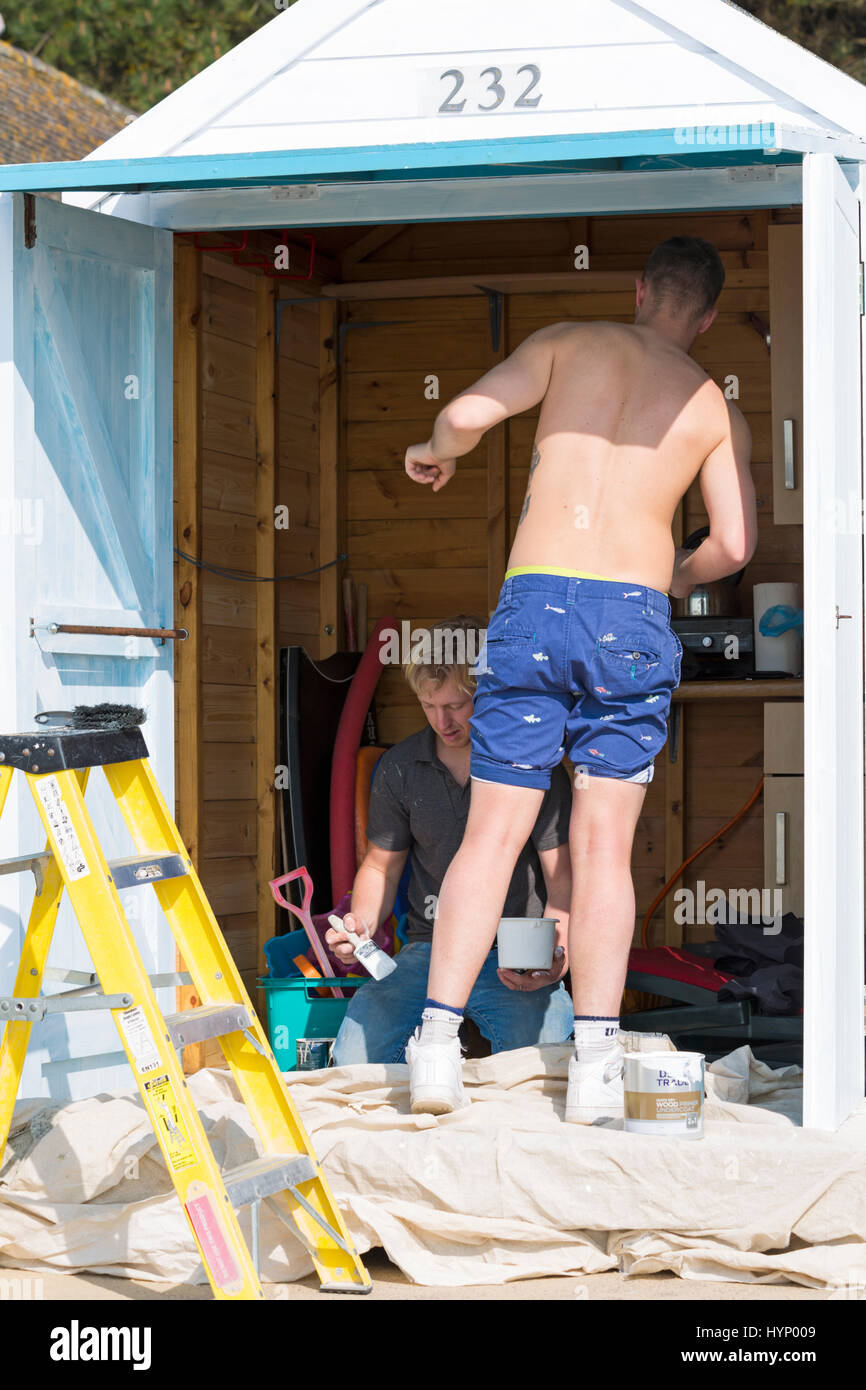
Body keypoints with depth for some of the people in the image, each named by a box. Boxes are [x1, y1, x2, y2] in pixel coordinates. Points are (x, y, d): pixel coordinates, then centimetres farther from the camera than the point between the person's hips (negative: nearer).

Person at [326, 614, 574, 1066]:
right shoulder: (398, 769, 9)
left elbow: (562, 875, -2)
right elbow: (381, 866, 19)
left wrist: (553, 957, -22)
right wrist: (361, 924, -4)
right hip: (430, 946, 3)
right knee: (353, 1057, -22)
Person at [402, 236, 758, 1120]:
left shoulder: (568, 343, 10)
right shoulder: (714, 407, 13)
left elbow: (467, 413, -4)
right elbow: (734, 544, 3)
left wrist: (437, 453, 19)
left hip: (536, 603, 0)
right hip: (634, 616, 0)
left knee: (492, 835, 2)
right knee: (604, 847, 4)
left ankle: (437, 1045, -4)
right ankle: (595, 1064, -2)